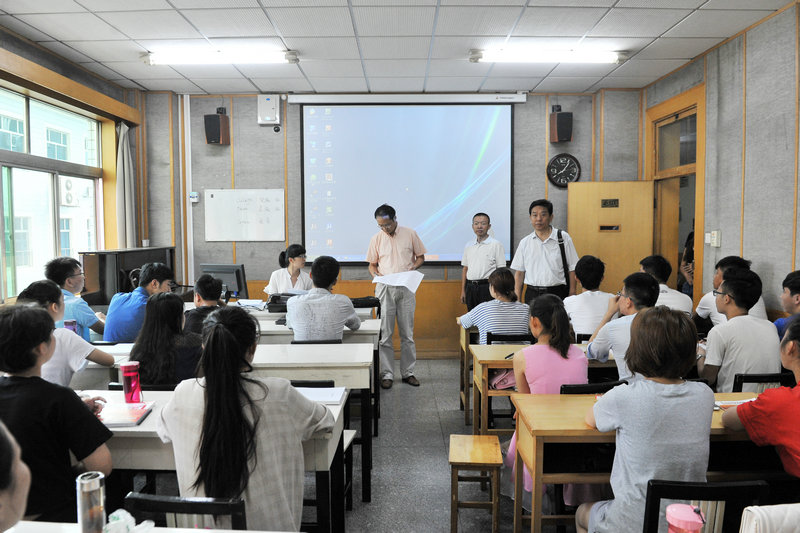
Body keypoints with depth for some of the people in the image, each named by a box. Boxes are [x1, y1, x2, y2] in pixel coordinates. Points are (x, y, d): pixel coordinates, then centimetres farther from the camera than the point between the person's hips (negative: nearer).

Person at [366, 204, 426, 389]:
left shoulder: (410, 234, 1)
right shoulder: (376, 238, 4)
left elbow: (420, 257, 9)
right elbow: (372, 264, 11)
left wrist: (413, 268, -11)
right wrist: (376, 273, -11)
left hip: (406, 288, 0)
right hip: (384, 288, 0)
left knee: (407, 333, 6)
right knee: (385, 334, 0)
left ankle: (408, 372, 16)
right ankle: (387, 374, 8)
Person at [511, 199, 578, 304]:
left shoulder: (563, 238, 3)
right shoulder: (525, 242, 9)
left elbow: (572, 269, 2)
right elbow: (519, 273, 10)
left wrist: (571, 297, -4)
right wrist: (517, 300, 5)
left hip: (558, 294, -2)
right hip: (532, 294, 2)